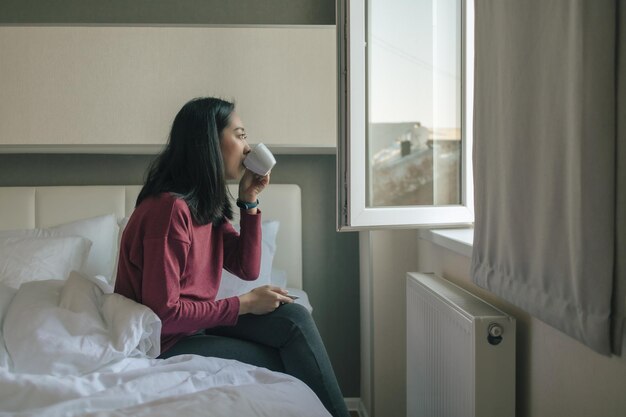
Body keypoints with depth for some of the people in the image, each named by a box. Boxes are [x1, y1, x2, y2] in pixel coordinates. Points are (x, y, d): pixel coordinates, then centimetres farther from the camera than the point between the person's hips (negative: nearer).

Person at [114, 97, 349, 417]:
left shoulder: (209, 205, 4)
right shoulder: (170, 208, -25)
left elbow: (247, 269, 7)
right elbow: (164, 313, -25)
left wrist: (250, 201, -2)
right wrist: (244, 304, -18)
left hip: (198, 319, 8)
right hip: (167, 342, -8)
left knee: (294, 318, -8)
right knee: (284, 362, -11)